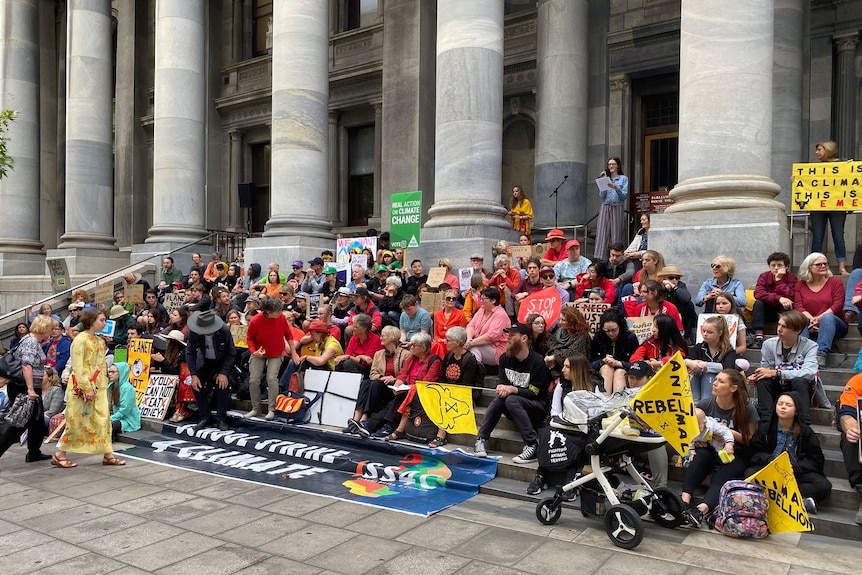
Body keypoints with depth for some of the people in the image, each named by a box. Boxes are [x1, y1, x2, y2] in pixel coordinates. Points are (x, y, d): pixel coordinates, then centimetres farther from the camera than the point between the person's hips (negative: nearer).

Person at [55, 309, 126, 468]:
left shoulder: (99, 340, 12)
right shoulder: (81, 339, -13)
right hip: (82, 387, -8)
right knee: (76, 421, 0)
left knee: (103, 419, 5)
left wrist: (104, 385, 11)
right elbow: (78, 367, -17)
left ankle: (108, 454, 9)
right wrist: (87, 388, -20)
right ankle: (60, 455, 15)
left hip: (99, 386, 8)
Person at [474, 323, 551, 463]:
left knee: (511, 400, -33)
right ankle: (480, 440, -24)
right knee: (499, 399, -26)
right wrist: (503, 390, -22)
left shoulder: (537, 361, -15)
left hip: (537, 407, -5)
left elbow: (534, 393, -16)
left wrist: (512, 389, -30)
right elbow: (503, 383, 3)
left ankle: (531, 446, -33)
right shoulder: (505, 358, 2)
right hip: (515, 409, 5)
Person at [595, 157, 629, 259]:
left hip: (617, 209, -2)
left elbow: (624, 196, -3)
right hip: (605, 208, 2)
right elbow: (601, 195, 4)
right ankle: (598, 259, -7)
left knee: (616, 236, -3)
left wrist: (616, 188, -18)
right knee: (602, 235, -5)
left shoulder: (623, 179, 6)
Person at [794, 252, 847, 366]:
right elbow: (798, 306, -3)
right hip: (810, 326, 1)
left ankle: (822, 354, -51)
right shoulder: (800, 285, 10)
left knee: (827, 317, -35)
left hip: (832, 323, -1)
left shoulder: (835, 282, 5)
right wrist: (811, 319, -22)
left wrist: (819, 318, -21)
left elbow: (837, 305, -7)